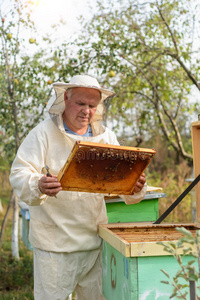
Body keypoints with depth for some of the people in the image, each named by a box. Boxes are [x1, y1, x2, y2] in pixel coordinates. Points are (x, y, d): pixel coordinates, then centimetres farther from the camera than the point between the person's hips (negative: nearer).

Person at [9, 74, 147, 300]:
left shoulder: (105, 136, 8)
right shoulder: (44, 133, -5)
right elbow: (18, 174, -12)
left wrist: (135, 190, -15)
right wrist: (39, 186, -34)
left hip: (95, 239, 4)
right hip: (54, 240, -4)